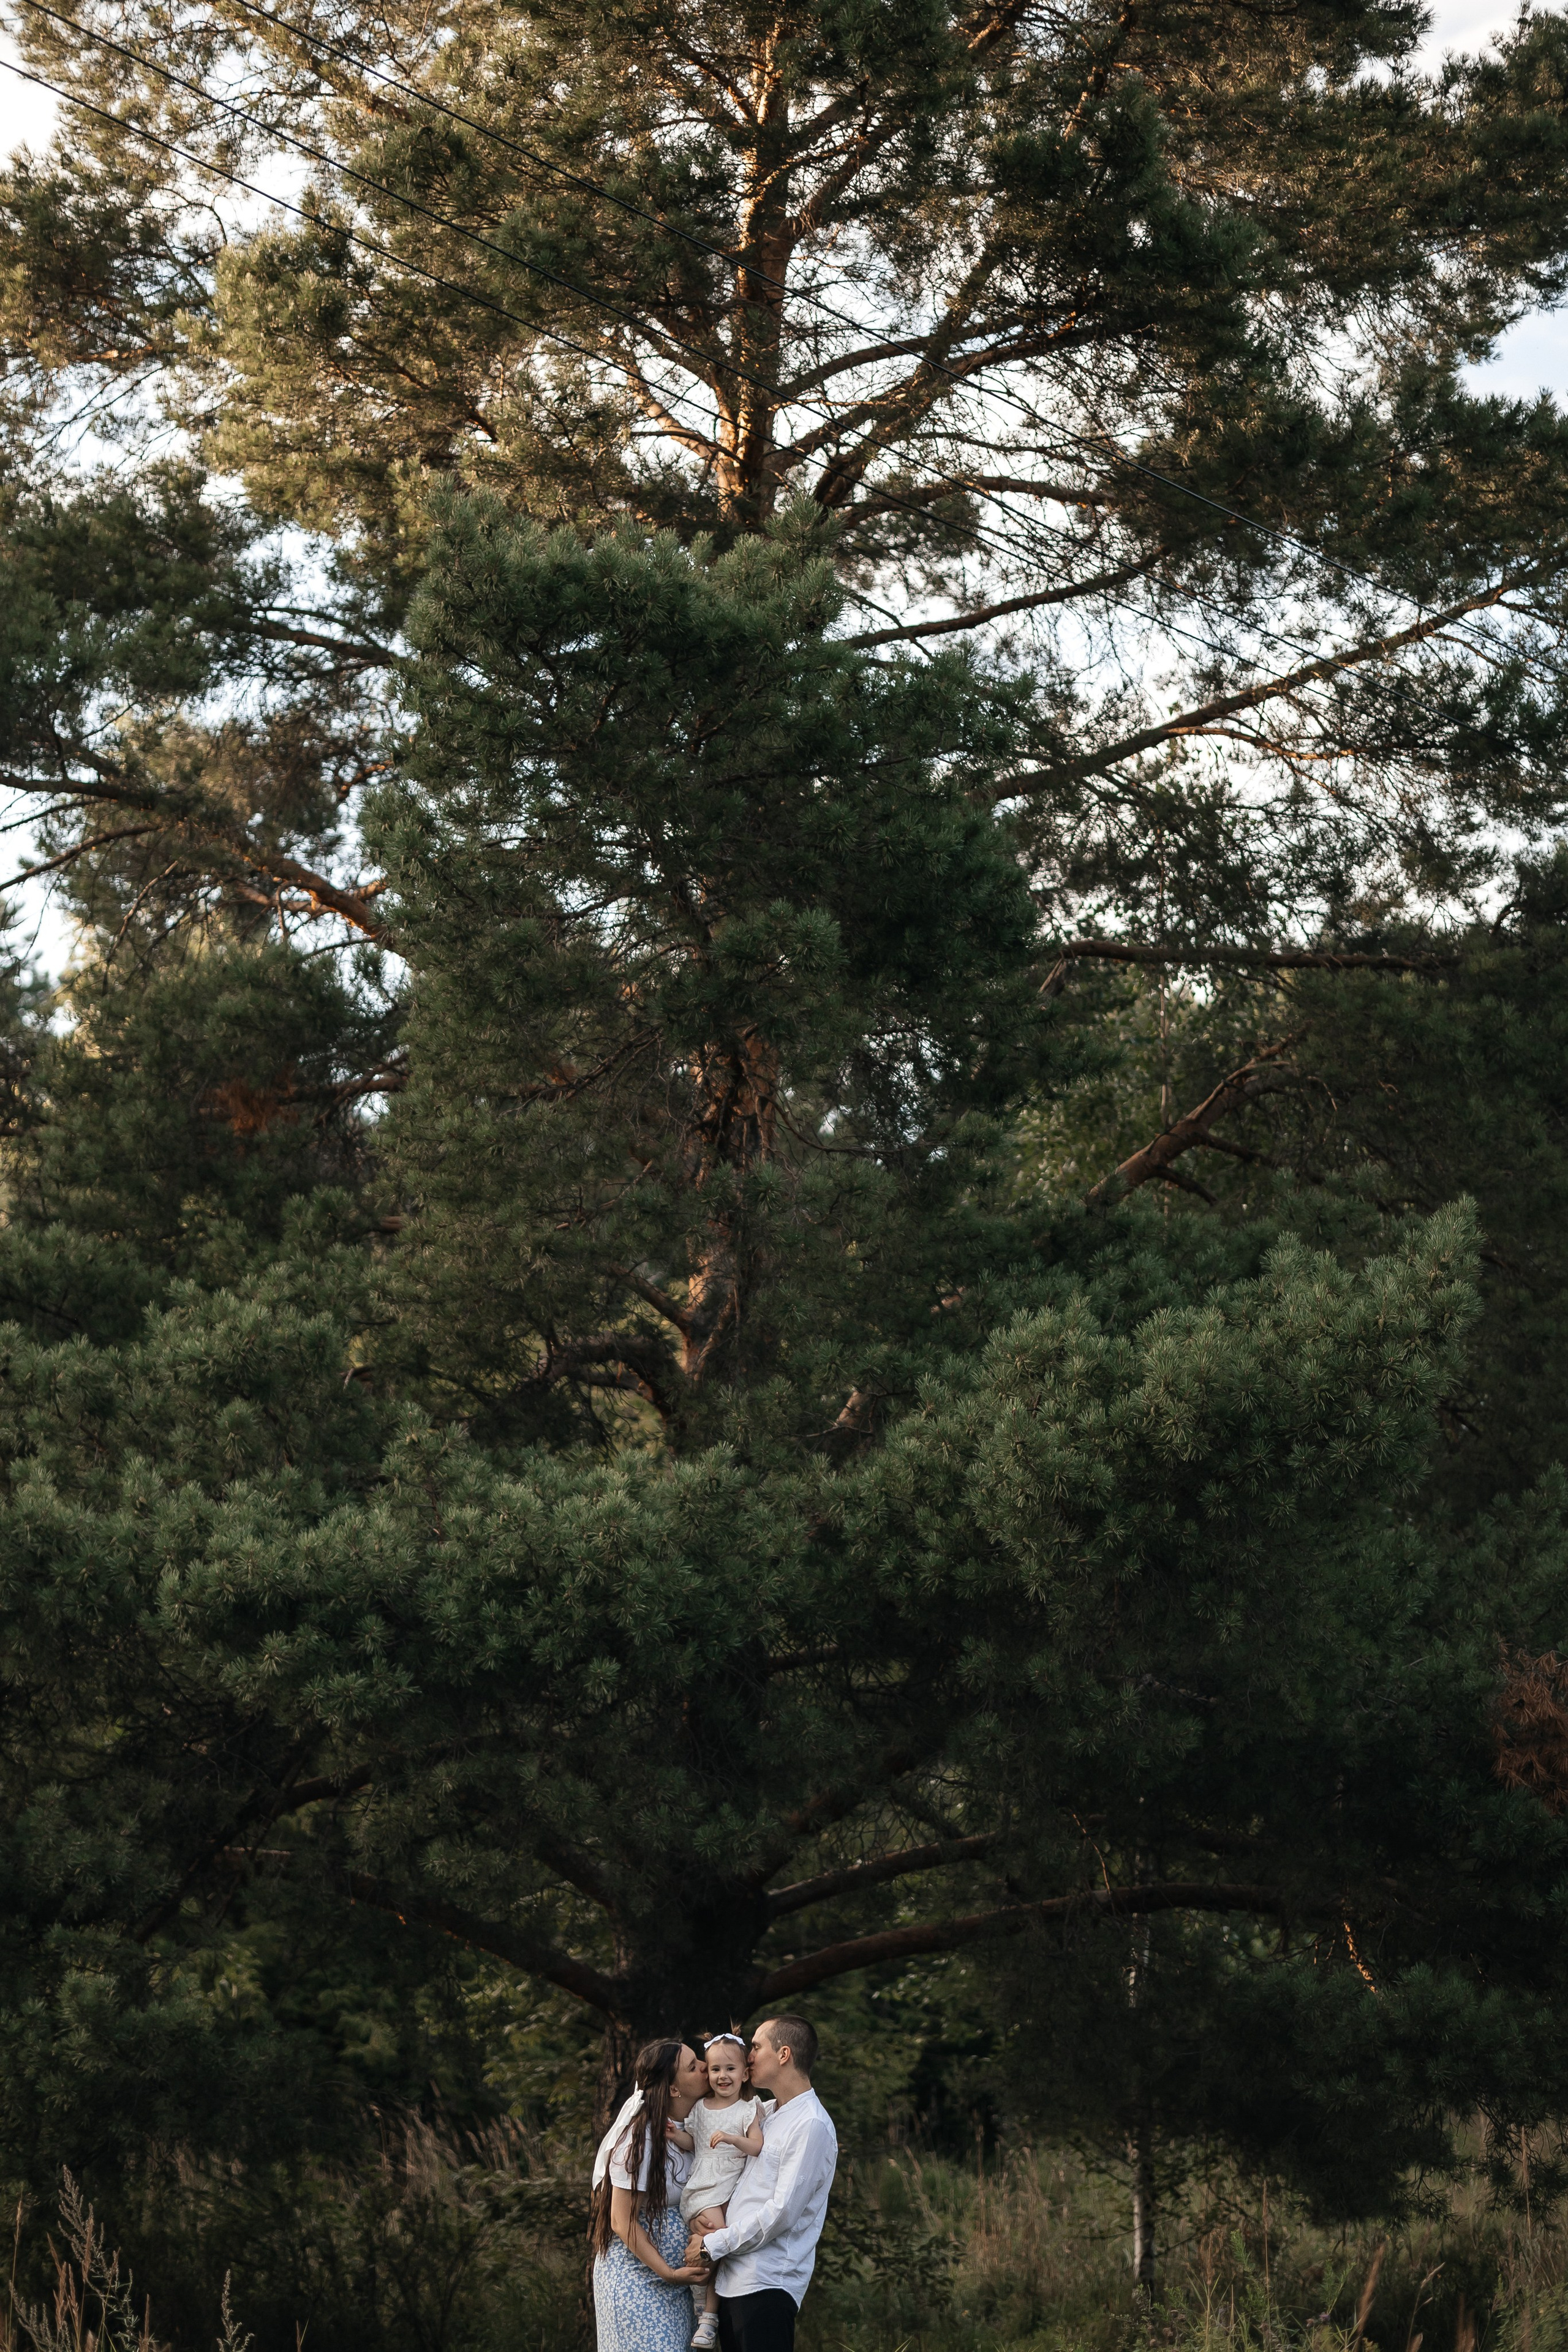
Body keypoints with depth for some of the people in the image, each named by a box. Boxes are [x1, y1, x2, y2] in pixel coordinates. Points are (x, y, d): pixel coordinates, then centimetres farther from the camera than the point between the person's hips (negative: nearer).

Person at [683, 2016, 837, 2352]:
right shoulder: (766, 2114, 17)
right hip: (733, 2280, 9)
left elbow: (782, 2212, -16)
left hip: (767, 2285, -9)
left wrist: (712, 2245, -10)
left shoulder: (811, 2125, -11)